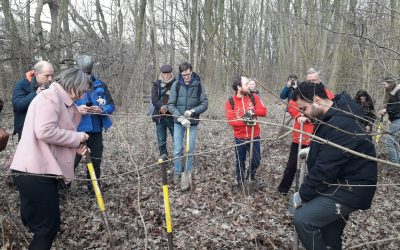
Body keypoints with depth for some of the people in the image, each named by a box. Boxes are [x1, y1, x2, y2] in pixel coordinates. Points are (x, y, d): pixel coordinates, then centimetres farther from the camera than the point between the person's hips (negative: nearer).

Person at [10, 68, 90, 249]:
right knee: (48, 226, -1)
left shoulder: (62, 101, 19)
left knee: (43, 224, 20)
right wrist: (78, 137, -13)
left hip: (40, 171, 10)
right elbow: (45, 132, -25)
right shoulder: (51, 96, -11)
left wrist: (75, 147, 3)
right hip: (35, 172, -10)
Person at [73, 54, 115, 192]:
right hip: (76, 132, -3)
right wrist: (76, 109, -21)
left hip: (96, 132, 3)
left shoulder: (100, 85, 4)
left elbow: (111, 106, 5)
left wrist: (101, 110, -14)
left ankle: (94, 189, 29)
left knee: (95, 161, 14)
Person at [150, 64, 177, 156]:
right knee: (161, 141, 10)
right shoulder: (156, 84, 7)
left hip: (172, 116, -2)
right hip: (160, 117, 2)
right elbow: (154, 99, -4)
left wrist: (167, 107, -20)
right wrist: (163, 106, -21)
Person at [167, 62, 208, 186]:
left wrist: (192, 111, -21)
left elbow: (205, 104, -6)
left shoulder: (199, 85, -6)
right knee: (178, 150, 4)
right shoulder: (176, 85, -6)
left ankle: (189, 173, 23)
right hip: (178, 122, 0)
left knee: (190, 150, 7)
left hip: (193, 122, 0)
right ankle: (177, 173, 20)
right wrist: (180, 118, -21)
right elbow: (171, 104, -8)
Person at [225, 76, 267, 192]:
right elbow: (231, 121, -15)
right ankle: (240, 182, 31)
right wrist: (245, 121, -27)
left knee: (256, 160, 10)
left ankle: (250, 176, 40)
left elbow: (263, 111, -11)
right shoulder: (230, 102, -9)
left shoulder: (254, 97, -3)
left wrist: (252, 111, -27)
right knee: (240, 161, 11)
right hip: (240, 137, -1)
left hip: (254, 136, 2)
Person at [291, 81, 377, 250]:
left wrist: (302, 195, -17)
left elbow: (325, 169, -27)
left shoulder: (341, 125, -29)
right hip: (339, 184, 10)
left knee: (303, 219, -22)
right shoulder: (332, 116, 4)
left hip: (351, 190, -10)